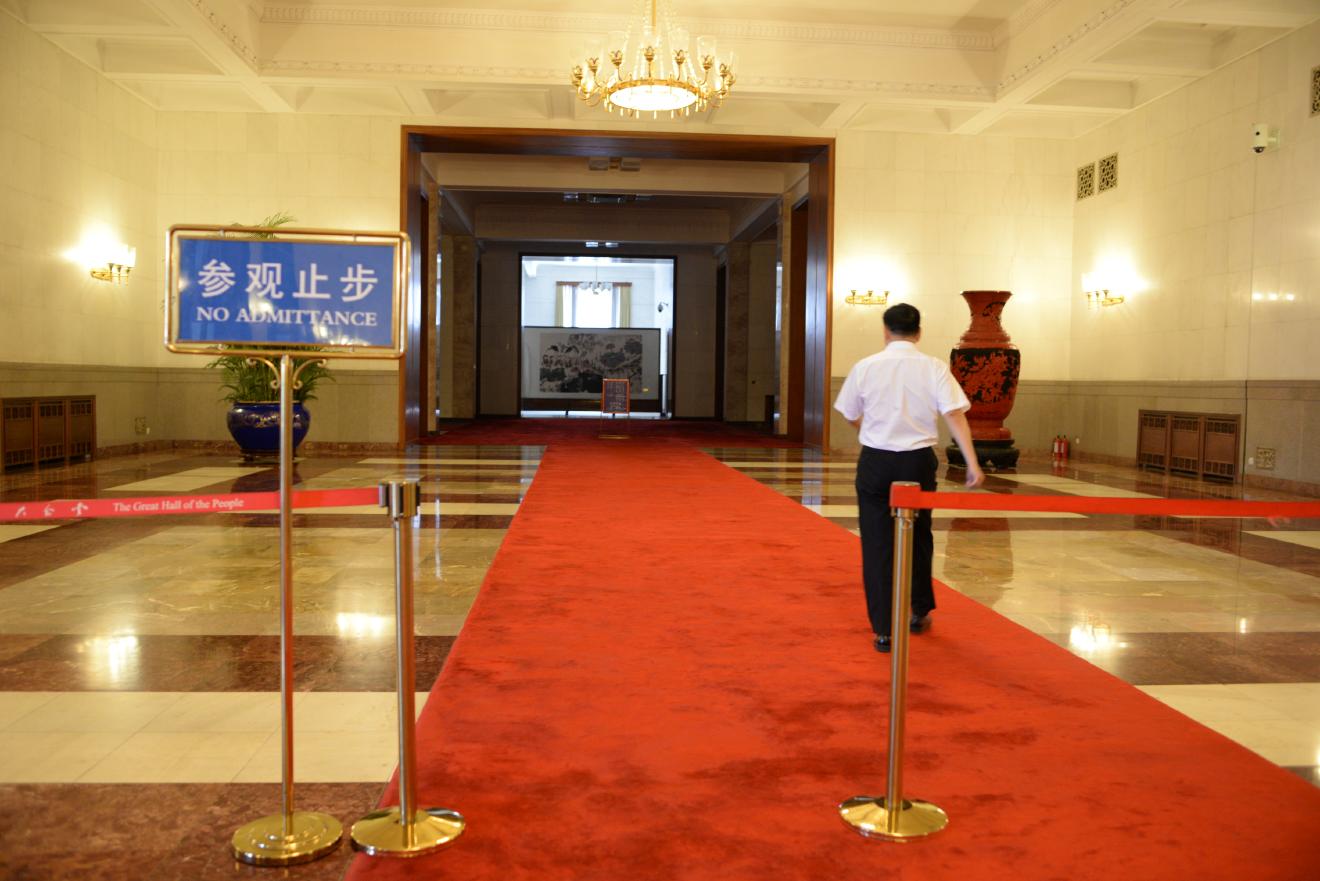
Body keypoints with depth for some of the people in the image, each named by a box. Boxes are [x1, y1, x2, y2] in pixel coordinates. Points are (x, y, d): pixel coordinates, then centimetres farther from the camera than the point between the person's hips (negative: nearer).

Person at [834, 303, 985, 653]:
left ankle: (883, 630, 6)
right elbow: (955, 416, -12)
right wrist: (972, 464, -12)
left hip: (875, 462, -1)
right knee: (918, 537, 21)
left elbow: (852, 417, 7)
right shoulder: (934, 368, -5)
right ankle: (919, 611, 36)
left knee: (877, 543, 6)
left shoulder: (865, 368, -4)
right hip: (918, 461, 1)